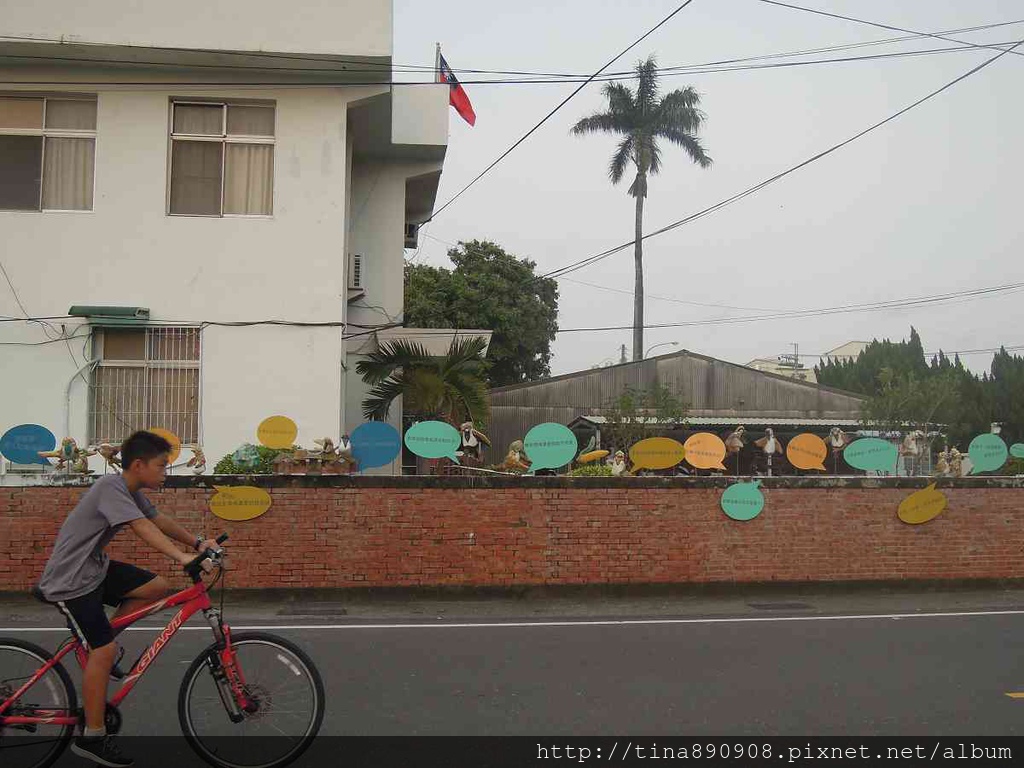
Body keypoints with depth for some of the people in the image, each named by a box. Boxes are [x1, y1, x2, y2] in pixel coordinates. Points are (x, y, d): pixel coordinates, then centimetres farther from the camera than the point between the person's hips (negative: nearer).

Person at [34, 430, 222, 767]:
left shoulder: (132, 491, 4)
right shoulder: (111, 487, -24)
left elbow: (160, 520, 9)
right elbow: (142, 527, -36)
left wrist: (198, 542, -5)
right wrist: (181, 557, -46)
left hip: (96, 568, 9)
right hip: (70, 580, -9)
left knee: (158, 587, -2)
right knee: (104, 650, -11)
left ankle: (98, 645, 14)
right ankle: (92, 737, 1)